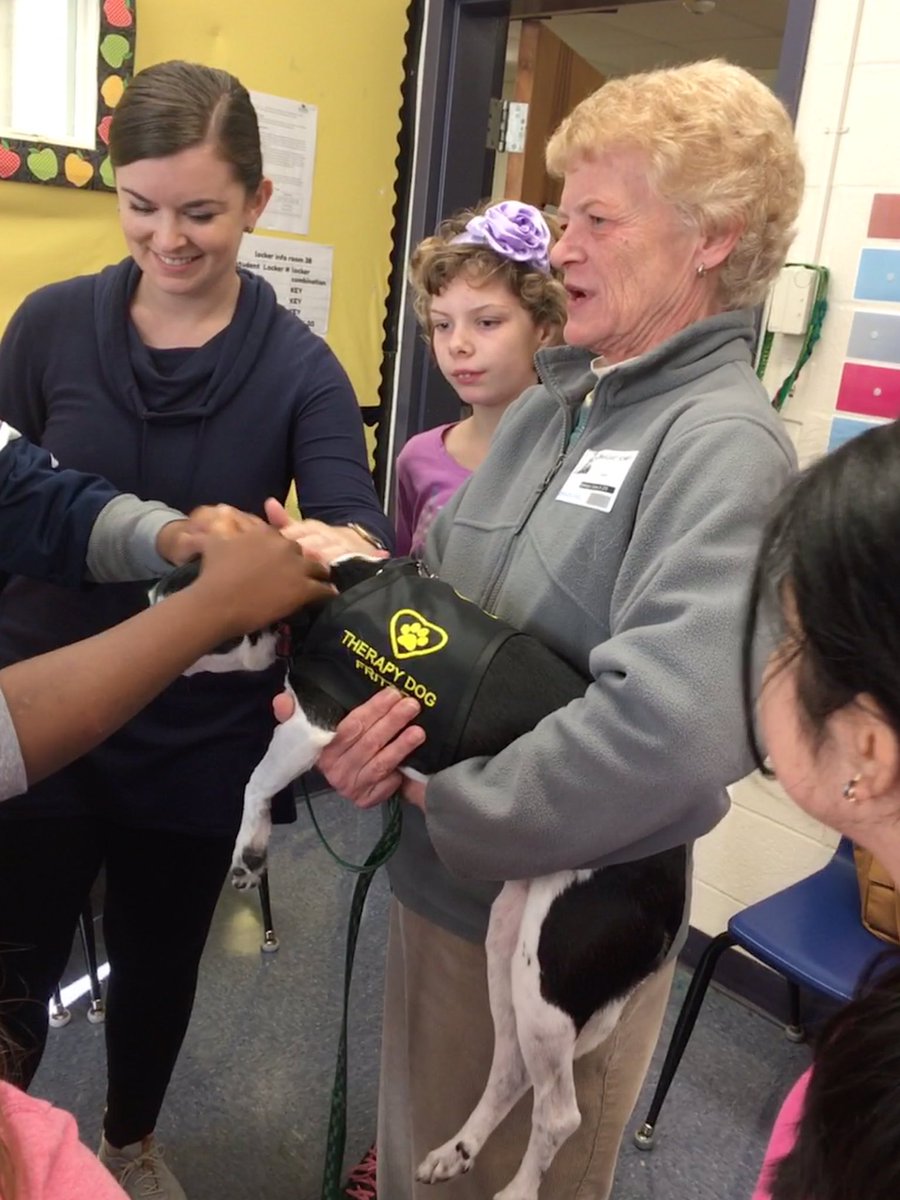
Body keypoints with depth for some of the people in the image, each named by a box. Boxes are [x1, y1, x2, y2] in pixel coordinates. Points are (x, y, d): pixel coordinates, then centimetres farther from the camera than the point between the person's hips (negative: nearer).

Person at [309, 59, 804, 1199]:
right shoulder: (549, 401, 3)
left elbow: (671, 728, -35)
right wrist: (367, 700, -16)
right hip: (434, 883, 7)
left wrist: (445, 809, -22)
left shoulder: (723, 445, -22)